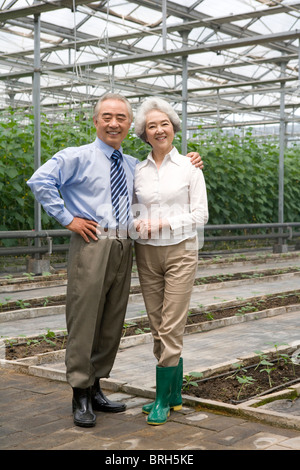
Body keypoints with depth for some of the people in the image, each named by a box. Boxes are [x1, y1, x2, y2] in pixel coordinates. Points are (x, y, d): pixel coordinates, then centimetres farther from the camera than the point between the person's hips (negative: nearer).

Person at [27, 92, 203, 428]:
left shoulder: (133, 166, 19)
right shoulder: (77, 157, 0)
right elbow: (40, 181, -11)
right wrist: (68, 219, -13)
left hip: (124, 249, 6)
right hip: (92, 246, -6)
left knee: (112, 323, 11)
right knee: (84, 320, -5)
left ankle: (95, 389, 24)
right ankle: (80, 396, 6)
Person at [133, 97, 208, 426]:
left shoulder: (189, 167, -1)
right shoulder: (137, 171, 8)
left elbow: (200, 215, -3)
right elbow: (133, 210, 14)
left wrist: (165, 223, -15)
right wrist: (139, 223, -9)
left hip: (181, 251, -4)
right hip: (147, 254, 4)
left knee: (170, 329, -5)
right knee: (158, 328, 8)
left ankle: (162, 400, 5)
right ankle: (175, 394, 21)